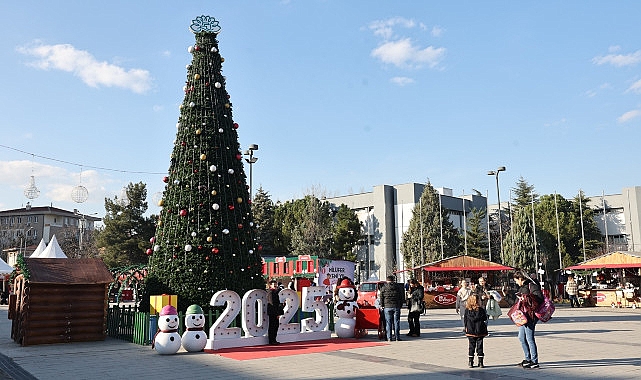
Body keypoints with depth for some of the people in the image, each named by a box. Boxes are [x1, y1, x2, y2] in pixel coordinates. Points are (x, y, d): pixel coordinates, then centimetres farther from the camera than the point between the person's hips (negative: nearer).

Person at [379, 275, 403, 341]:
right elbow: (401, 298, 10)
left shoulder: (383, 288, 2)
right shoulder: (398, 287, 7)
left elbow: (381, 298, 3)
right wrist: (400, 305, 16)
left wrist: (381, 306, 11)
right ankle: (397, 337, 5)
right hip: (396, 307, 1)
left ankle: (389, 337, 0)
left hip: (387, 307, -1)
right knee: (396, 322, 5)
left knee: (388, 322, 2)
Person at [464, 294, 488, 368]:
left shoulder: (467, 310, -4)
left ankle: (470, 362, 9)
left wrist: (466, 328, 10)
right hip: (480, 331, -1)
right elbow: (485, 319, -5)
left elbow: (465, 320, 0)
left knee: (471, 346, 9)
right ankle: (480, 363, 7)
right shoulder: (481, 310, -9)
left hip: (470, 331, 1)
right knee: (479, 346, 6)